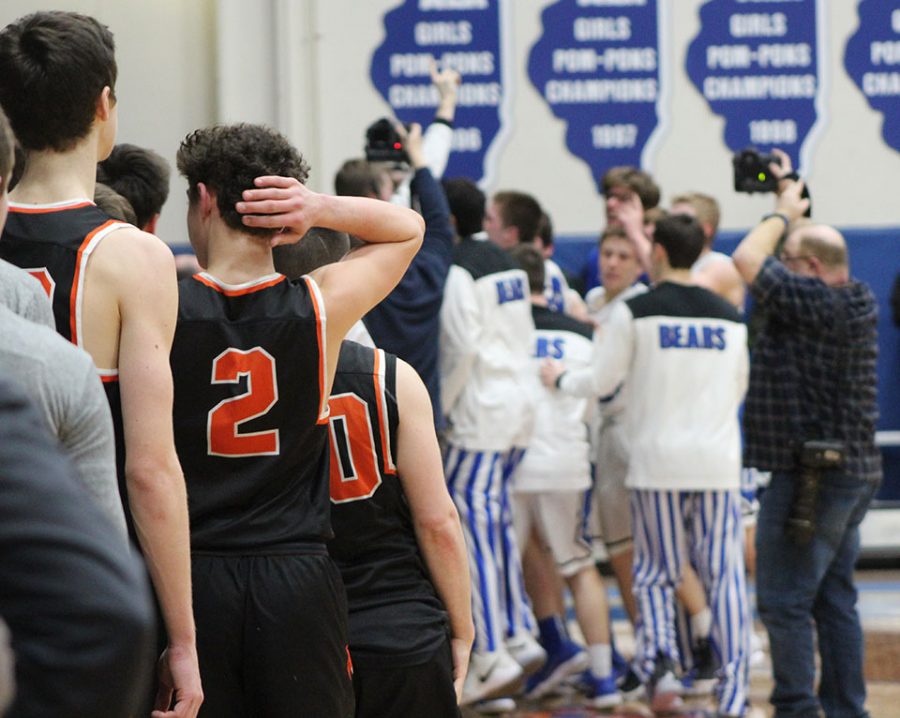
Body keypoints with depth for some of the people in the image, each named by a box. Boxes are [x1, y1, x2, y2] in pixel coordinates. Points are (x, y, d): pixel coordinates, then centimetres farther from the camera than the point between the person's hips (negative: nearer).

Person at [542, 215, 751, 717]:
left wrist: (560, 379, 22)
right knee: (724, 577, 3)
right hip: (720, 460, 2)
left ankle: (660, 661, -14)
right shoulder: (730, 318, 9)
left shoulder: (635, 313, -3)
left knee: (655, 573, 9)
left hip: (658, 461, -2)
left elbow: (603, 381, 2)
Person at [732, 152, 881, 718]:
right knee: (835, 598, 13)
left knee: (785, 601, -5)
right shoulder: (856, 301, 9)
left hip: (808, 475, -10)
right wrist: (791, 197, 21)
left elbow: (747, 260, -20)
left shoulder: (818, 303, -19)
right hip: (852, 470, 10)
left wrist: (783, 212, -5)